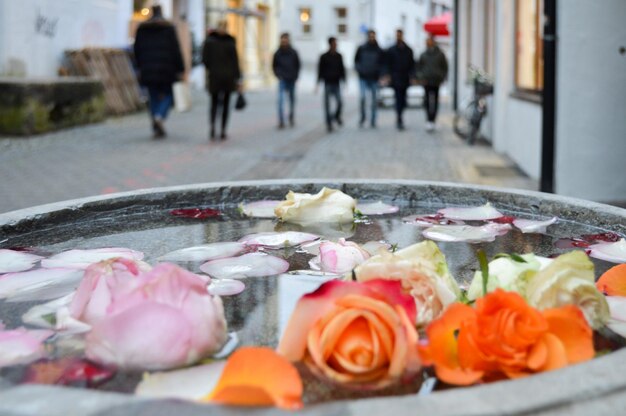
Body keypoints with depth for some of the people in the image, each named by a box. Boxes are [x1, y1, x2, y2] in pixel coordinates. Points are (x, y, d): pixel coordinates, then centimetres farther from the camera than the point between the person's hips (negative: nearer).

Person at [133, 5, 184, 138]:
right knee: (167, 95, 9)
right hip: (165, 70, -3)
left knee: (153, 97, 9)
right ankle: (160, 116, -19)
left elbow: (137, 49, 9)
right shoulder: (168, 28, -1)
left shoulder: (142, 28, 8)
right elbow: (175, 50, -5)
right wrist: (180, 69, -3)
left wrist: (140, 66, 22)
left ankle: (157, 129, 4)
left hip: (148, 70, 3)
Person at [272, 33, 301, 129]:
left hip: (292, 80, 2)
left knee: (292, 100, 12)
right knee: (281, 100, -14)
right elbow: (274, 66, 8)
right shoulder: (277, 53, -2)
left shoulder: (293, 53, 0)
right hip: (282, 80, -2)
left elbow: (298, 65, 9)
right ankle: (281, 121, -15)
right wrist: (278, 75, -4)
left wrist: (295, 76, 1)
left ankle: (291, 117, 32)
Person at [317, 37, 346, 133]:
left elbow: (342, 69, 15)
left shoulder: (339, 56, 9)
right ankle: (329, 123, 7)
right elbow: (320, 70, 2)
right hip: (327, 83, -2)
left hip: (336, 83, 2)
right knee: (327, 103, -1)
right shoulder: (324, 57, 0)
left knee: (339, 102, -9)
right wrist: (318, 82, -2)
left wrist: (344, 80, 9)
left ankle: (337, 116, 20)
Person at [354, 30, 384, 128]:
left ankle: (373, 120, 16)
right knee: (363, 97, -16)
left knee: (374, 100, 6)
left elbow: (382, 63, 8)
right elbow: (356, 61, 10)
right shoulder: (361, 48, 3)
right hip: (363, 78, -1)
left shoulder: (379, 51, 3)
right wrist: (359, 69, -7)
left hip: (374, 78, 1)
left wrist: (378, 72, -9)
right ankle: (362, 117, 3)